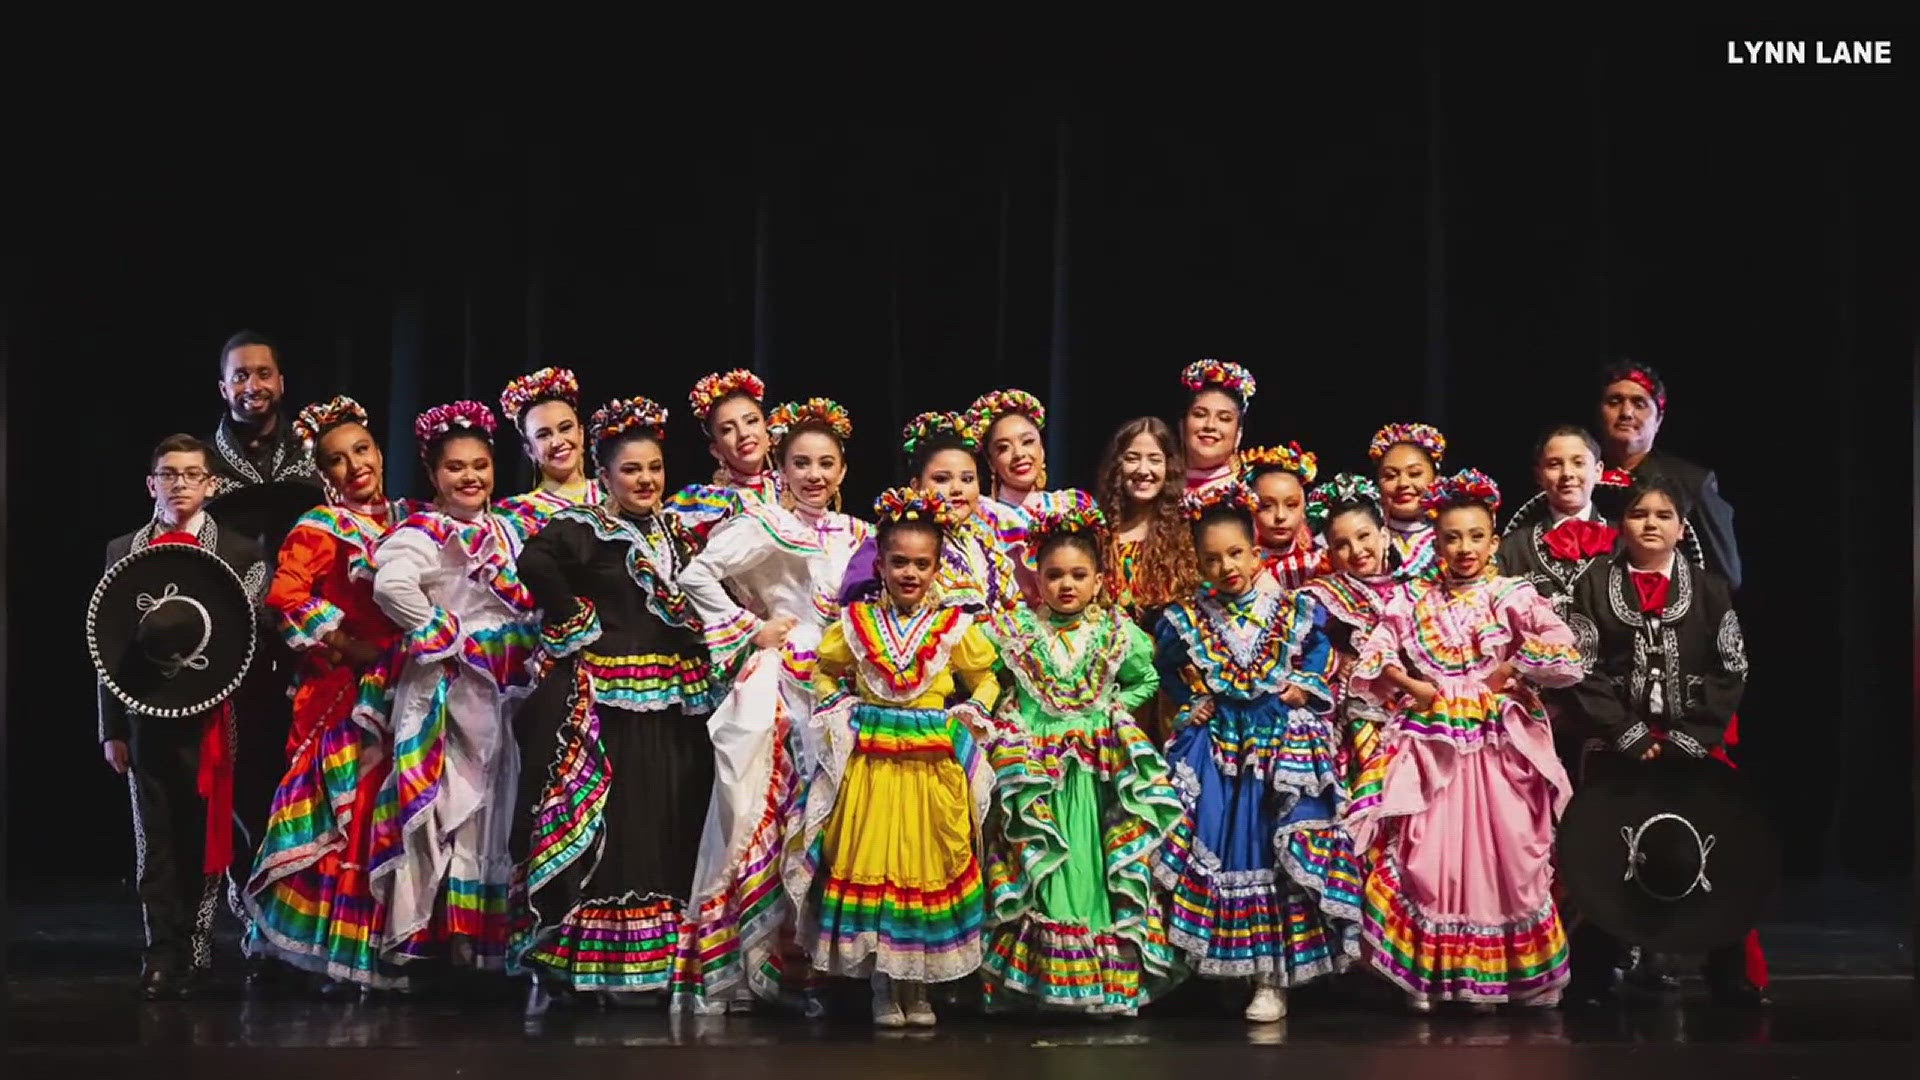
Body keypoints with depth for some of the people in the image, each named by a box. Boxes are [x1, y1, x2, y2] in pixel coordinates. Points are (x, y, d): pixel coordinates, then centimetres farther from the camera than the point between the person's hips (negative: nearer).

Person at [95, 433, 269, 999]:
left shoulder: (241, 554, 3)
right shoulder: (122, 551, 9)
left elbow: (252, 639, 0)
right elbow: (110, 643, 7)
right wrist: (112, 728, 4)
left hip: (211, 714, -1)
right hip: (146, 713, 2)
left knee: (205, 834, 2)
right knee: (155, 838, 3)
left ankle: (197, 950, 12)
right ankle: (163, 954, 7)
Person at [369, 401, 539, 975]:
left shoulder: (505, 531, 16)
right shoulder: (423, 533, -10)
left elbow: (525, 601, 24)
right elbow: (390, 586, -28)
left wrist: (523, 652, 7)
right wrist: (446, 635, -20)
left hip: (500, 686, 8)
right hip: (445, 685, -8)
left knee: (492, 804, 10)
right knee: (451, 799, -9)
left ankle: (483, 932, 17)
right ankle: (443, 929, -6)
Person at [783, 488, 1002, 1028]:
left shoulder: (954, 627, 1)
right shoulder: (856, 622, 2)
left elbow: (985, 680, 12)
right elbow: (826, 672, 17)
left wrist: (969, 716, -4)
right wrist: (839, 711, 1)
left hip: (934, 765, 0)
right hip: (869, 761, 0)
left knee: (929, 867, 4)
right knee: (870, 865, 1)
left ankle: (917, 987, 17)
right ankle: (883, 988, 12)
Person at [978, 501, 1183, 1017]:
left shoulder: (1118, 633, 3)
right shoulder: (1016, 631, 2)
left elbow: (1147, 681, 13)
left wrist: (1114, 706, 1)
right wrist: (1006, 718, -4)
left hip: (1098, 767, 0)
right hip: (1032, 769, 0)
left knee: (1094, 863, 1)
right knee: (1039, 870, -1)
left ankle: (1105, 977, 7)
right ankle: (1038, 973, 5)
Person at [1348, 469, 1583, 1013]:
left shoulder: (1513, 596, -1)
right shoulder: (1416, 601, 8)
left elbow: (1563, 652, -11)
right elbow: (1373, 656, 6)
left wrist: (1508, 673, -10)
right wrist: (1412, 687, -5)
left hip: (1497, 744, -2)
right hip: (1431, 743, 2)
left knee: (1499, 853, -1)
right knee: (1427, 854, 0)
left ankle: (1493, 976, 9)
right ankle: (1426, 974, 8)